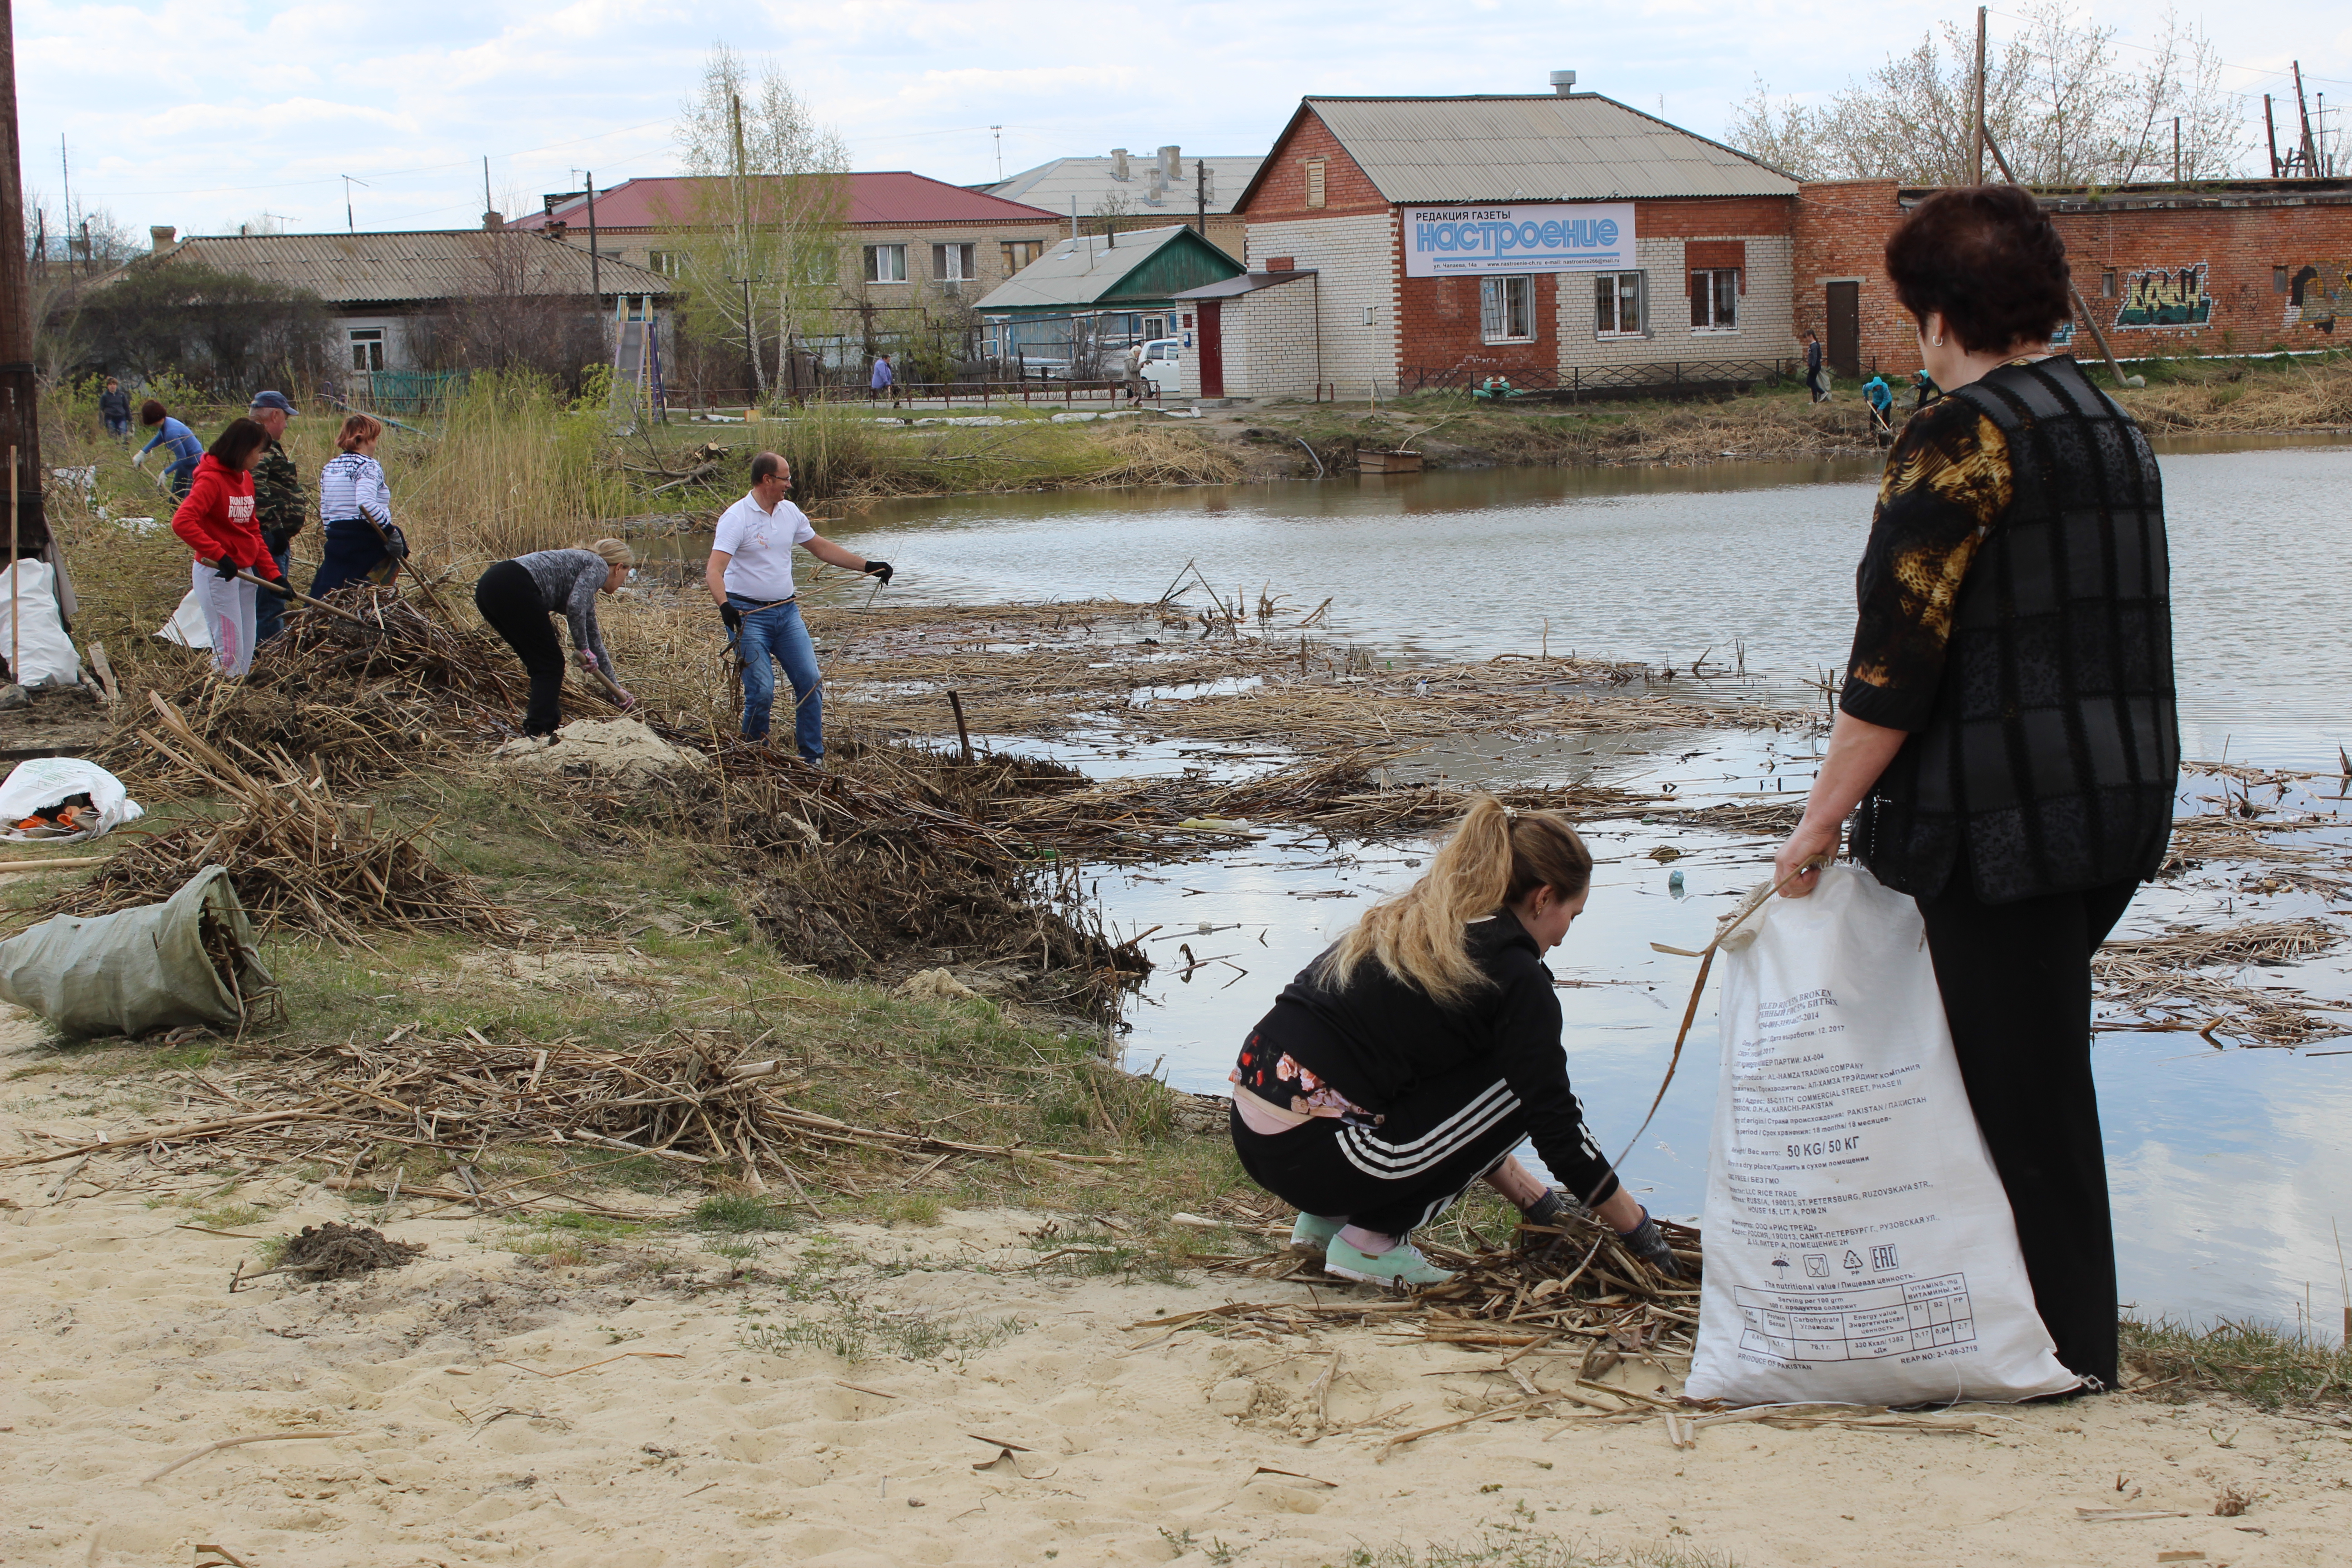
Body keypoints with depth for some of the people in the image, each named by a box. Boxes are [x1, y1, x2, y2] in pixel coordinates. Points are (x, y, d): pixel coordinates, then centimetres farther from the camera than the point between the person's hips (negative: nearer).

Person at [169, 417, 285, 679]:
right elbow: (182, 522, -28)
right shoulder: (211, 479, -14)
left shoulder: (245, 478, 12)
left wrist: (273, 574, 9)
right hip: (217, 575, -9)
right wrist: (220, 556, -31)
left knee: (247, 654, 10)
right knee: (229, 654, -8)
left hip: (245, 572, 9)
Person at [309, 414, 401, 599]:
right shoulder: (368, 466, -10)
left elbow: (324, 510, 17)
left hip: (336, 540, 7)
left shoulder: (330, 467, 13)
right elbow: (365, 503, -26)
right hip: (366, 540, -7)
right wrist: (391, 531, -23)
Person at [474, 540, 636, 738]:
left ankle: (548, 727, 22)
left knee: (541, 665, 20)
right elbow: (575, 606, -11)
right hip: (515, 590, -9)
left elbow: (593, 635, 41)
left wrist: (617, 688, 46)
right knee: (550, 665, 2)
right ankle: (538, 735, -4)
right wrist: (583, 649, 2)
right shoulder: (598, 566, 9)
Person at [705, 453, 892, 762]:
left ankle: (813, 759, 7)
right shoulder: (736, 517, -13)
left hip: (786, 611, 6)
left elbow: (821, 547, 22)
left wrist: (867, 566, 23)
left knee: (810, 683, -1)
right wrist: (723, 605, -40)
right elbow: (715, 570, -22)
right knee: (762, 693, -12)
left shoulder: (790, 513, 8)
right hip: (748, 615, -6)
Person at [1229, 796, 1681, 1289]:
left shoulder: (1409, 925, 19)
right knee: (1522, 1091, 4)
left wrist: (1533, 1197, 31)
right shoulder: (1516, 976, -6)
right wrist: (1641, 1231, 12)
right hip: (1313, 1152, -9)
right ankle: (1373, 1240, 3)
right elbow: (1558, 1129, -2)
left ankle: (1327, 1220, 18)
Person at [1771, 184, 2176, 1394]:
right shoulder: (2111, 429, 14)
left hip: (2001, 816, -9)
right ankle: (2074, 1337, 25)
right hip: (2120, 799, 9)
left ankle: (2068, 1361, 7)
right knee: (2041, 1076, 18)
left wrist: (1822, 818, -11)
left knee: (2024, 1094, 0)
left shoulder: (1963, 439, -15)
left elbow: (1898, 657, -18)